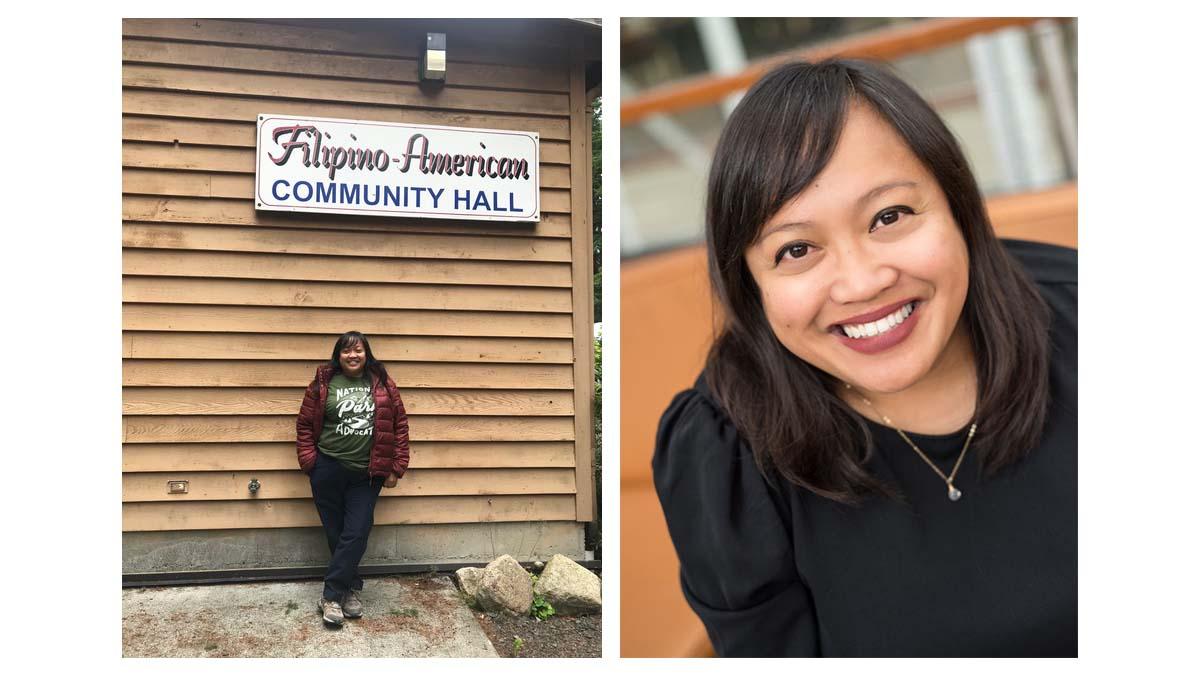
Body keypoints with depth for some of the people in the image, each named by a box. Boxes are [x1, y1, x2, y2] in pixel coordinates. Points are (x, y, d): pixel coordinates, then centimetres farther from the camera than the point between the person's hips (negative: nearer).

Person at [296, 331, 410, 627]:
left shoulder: (382, 384, 1)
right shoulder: (323, 384, 0)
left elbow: (399, 425, 3)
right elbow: (305, 424, 4)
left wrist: (395, 468, 0)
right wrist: (309, 461, -4)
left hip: (366, 475, 0)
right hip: (328, 469, 0)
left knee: (355, 535, -5)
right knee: (335, 533, 7)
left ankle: (331, 596, 5)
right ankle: (351, 588, 24)